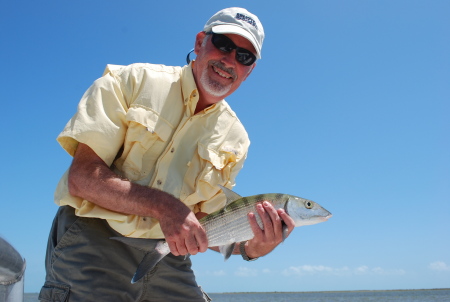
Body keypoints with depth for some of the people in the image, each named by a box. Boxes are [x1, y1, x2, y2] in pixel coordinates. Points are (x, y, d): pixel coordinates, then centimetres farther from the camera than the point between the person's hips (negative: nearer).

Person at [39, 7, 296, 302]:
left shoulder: (235, 140, 4)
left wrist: (249, 247, -15)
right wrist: (164, 206, -25)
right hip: (93, 242, -3)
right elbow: (83, 177, -14)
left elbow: (207, 222, 4)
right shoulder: (133, 80, -6)